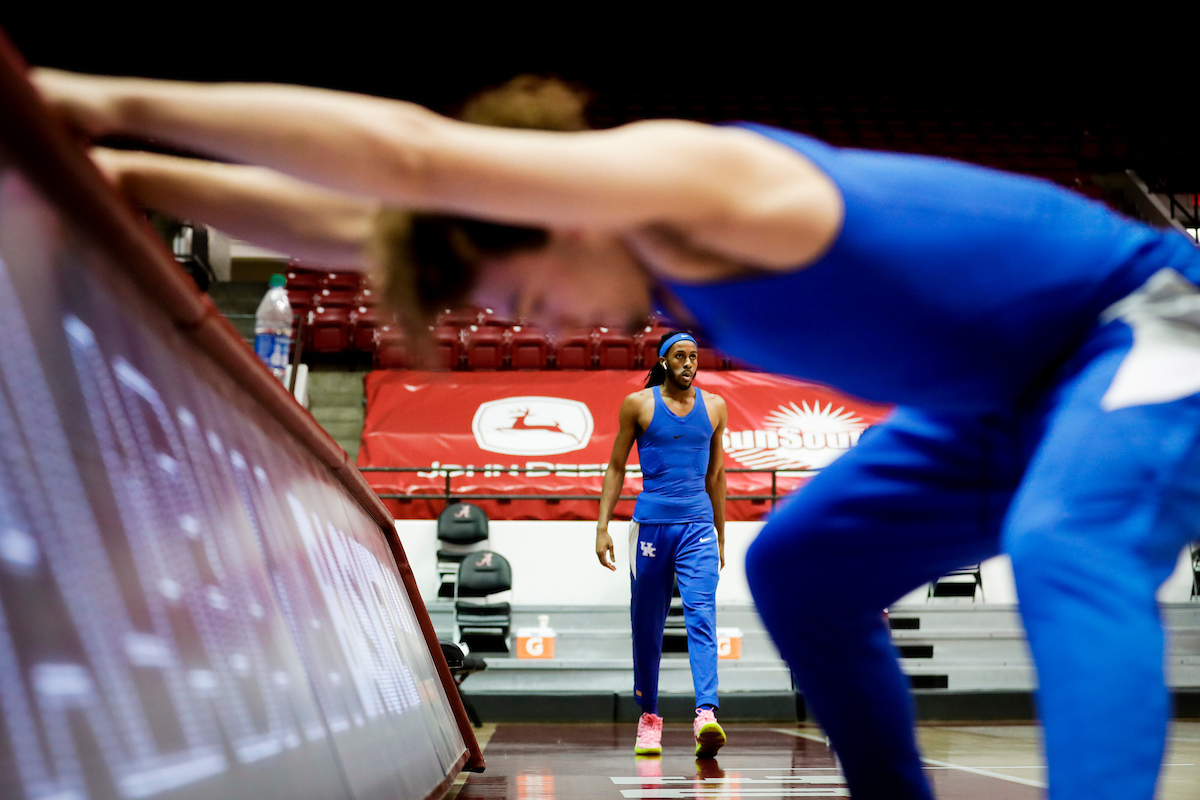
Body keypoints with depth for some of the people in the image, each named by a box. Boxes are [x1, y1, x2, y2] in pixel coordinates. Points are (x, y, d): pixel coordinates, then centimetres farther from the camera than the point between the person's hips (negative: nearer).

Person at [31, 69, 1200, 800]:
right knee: (796, 570, 10)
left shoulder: (689, 183, -31)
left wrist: (110, 103, -38)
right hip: (1008, 398, 9)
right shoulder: (648, 241, -3)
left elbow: (408, 153, -42)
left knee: (1067, 550, -37)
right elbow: (355, 227, -5)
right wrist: (128, 178, -9)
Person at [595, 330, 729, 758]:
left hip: (698, 525, 1)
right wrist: (602, 527, -1)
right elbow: (616, 468, 7)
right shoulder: (638, 404, 3)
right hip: (651, 524, -1)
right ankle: (649, 717, 20)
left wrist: (720, 536, 19)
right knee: (647, 625, 6)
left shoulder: (714, 407, 10)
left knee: (701, 617, -15)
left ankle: (706, 715, -26)